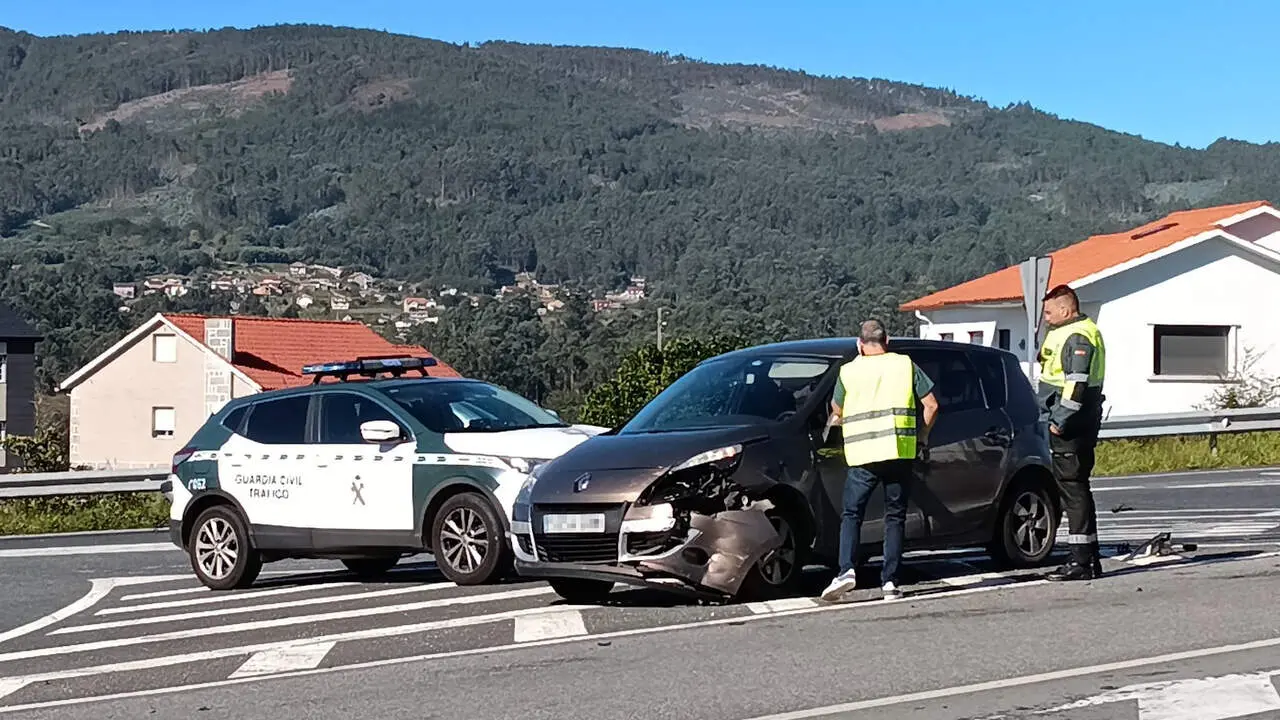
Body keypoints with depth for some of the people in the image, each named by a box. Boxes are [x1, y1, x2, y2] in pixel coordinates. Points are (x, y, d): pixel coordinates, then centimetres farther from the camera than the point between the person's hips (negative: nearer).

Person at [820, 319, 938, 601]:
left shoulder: (849, 371, 7)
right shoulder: (905, 365, 8)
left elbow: (837, 411, 18)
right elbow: (931, 405, 5)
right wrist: (922, 437, 18)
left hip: (862, 455, -1)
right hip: (900, 452, 1)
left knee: (851, 514, 7)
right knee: (895, 516, 10)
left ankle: (846, 570, -12)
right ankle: (890, 581, 5)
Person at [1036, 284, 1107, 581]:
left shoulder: (1078, 337, -14)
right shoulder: (1071, 334, 19)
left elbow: (1077, 384, -23)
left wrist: (1060, 421, -20)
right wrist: (1058, 421, 18)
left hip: (1071, 429, -11)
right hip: (1072, 428, 11)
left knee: (1073, 491, -9)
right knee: (1077, 490, 14)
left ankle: (1081, 561, -7)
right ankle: (1089, 558, 20)